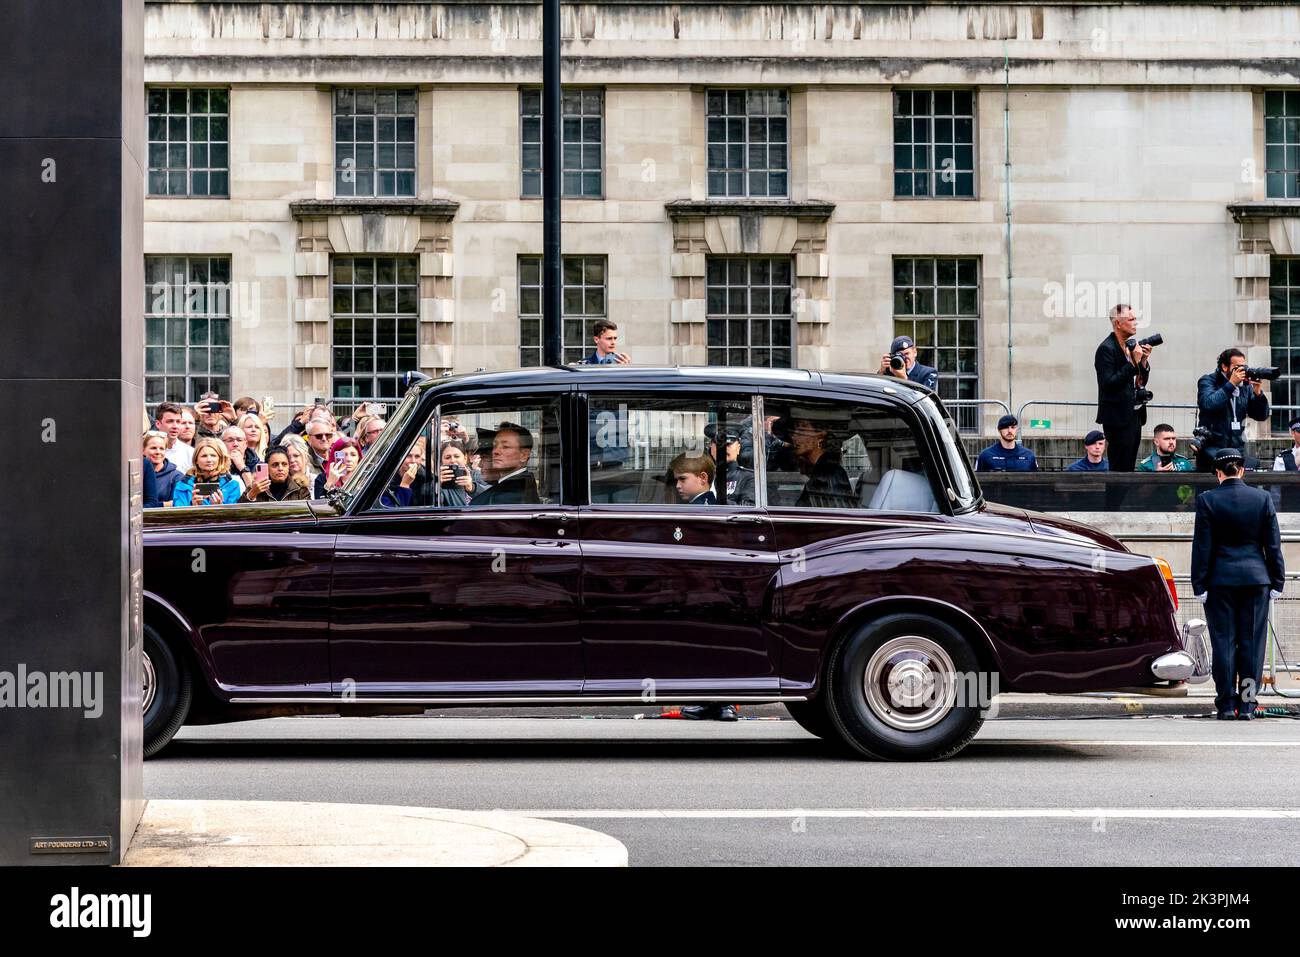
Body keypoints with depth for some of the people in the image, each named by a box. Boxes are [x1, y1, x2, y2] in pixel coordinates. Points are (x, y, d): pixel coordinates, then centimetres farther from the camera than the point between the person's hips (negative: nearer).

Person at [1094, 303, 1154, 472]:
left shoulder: (1131, 346, 13)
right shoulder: (1107, 349, -12)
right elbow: (1108, 385, -21)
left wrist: (1144, 361, 0)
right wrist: (1133, 362, -22)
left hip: (1135, 416, 8)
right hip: (1118, 419, -8)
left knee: (1128, 470, 9)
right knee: (1119, 471, -8)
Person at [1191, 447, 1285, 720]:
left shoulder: (1207, 500, -5)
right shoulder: (1263, 498, 0)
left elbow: (1202, 546, -4)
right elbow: (1273, 544, 3)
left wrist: (1199, 585, 0)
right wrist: (1277, 581, 10)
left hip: (1220, 580, -1)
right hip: (1256, 578, 1)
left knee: (1224, 642, 3)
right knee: (1252, 642, 5)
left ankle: (1226, 705, 2)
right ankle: (1247, 705, 5)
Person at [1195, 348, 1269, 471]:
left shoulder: (1245, 386, 11)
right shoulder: (1207, 381, -1)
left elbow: (1262, 416, 7)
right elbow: (1208, 404, -22)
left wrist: (1258, 392, -8)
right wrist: (1231, 384, -20)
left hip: (1237, 447, 5)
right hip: (1212, 447, -4)